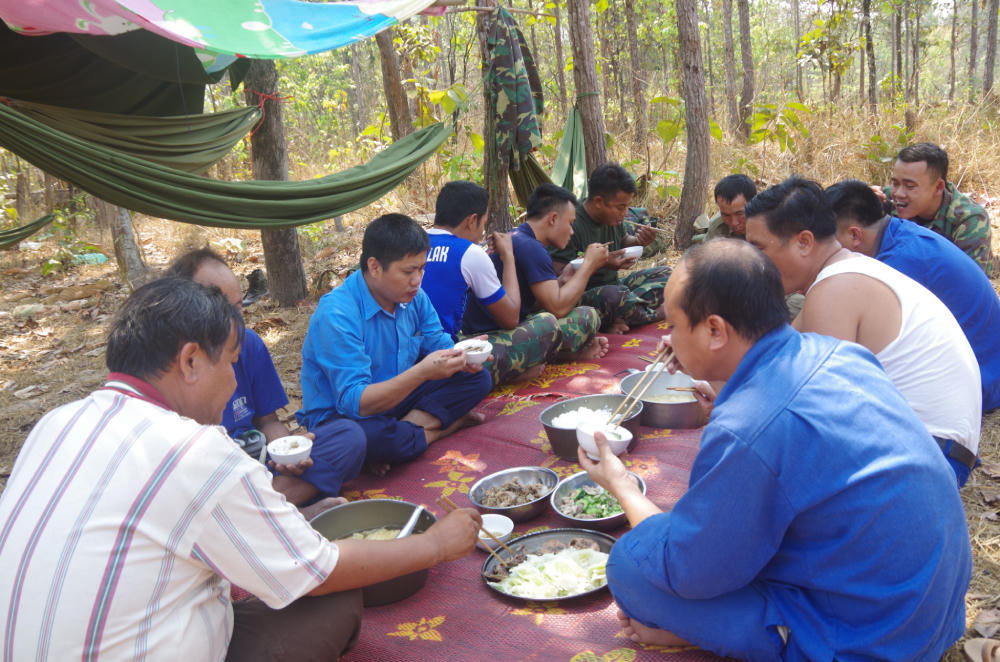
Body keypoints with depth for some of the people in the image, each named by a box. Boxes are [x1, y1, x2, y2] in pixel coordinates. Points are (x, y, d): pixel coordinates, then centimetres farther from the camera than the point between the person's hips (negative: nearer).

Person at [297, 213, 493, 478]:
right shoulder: (336, 315, -27)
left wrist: (462, 356, -19)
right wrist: (422, 372, -41)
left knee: (477, 379, -4)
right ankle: (445, 426, -13)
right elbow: (354, 402, -32)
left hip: (398, 400, 7)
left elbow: (439, 345, 6)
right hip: (339, 415, -7)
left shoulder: (413, 296, -3)